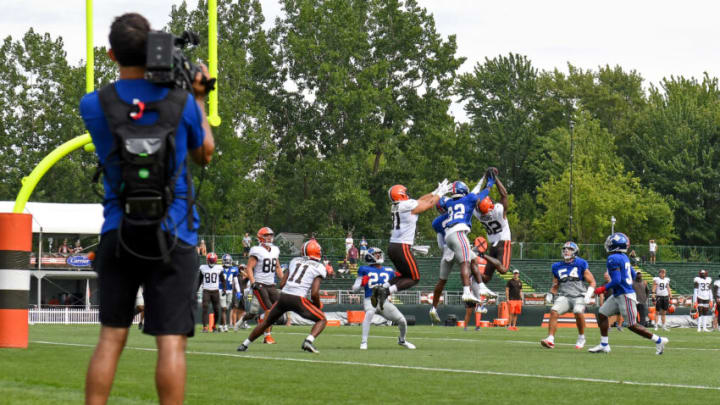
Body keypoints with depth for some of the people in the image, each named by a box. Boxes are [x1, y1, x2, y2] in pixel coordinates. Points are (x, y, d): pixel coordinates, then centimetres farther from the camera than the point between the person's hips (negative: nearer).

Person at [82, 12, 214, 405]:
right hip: (172, 235, -2)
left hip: (117, 232, 2)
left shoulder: (93, 105, -3)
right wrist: (199, 99, 22)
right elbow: (204, 154, 12)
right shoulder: (180, 102, -5)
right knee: (171, 341, -4)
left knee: (110, 337, 9)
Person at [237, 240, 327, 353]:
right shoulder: (319, 268, 4)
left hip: (283, 297, 5)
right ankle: (309, 341, -16)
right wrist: (317, 305, 13)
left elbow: (282, 283, 14)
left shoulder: (295, 261, 19)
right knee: (322, 320, 10)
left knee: (267, 322, 24)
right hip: (298, 300, -5)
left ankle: (245, 344, 30)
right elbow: (314, 294, -5)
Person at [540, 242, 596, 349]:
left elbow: (592, 282, 6)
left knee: (578, 312, -30)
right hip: (564, 296, 3)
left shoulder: (581, 264, 3)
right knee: (554, 312, -22)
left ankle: (581, 338, -8)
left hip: (579, 296, -3)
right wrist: (550, 295, 7)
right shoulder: (558, 267, 15)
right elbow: (555, 285, 25)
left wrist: (588, 295, -8)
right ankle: (550, 339, -21)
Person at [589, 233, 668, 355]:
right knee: (602, 314, 11)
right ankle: (604, 345, 15)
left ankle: (659, 340, 5)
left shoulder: (613, 259, -18)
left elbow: (616, 280, -24)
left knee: (632, 325, -3)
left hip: (625, 296, -10)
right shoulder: (624, 257, 9)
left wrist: (603, 289, -13)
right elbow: (633, 275, 18)